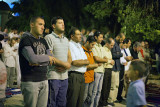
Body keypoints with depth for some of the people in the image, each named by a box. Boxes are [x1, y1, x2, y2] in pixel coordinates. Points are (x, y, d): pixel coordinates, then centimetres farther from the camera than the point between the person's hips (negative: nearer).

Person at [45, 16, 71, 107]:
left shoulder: (66, 39, 18)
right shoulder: (49, 37, -6)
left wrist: (68, 64, -2)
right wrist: (63, 64, -14)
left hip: (64, 75, 7)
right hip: (53, 76, -7)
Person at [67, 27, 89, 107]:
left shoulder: (79, 46, 19)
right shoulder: (70, 45, -9)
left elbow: (87, 61, 17)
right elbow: (74, 62, -16)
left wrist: (79, 61, -4)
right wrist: (85, 62, 0)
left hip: (82, 76, 8)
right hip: (74, 76, -8)